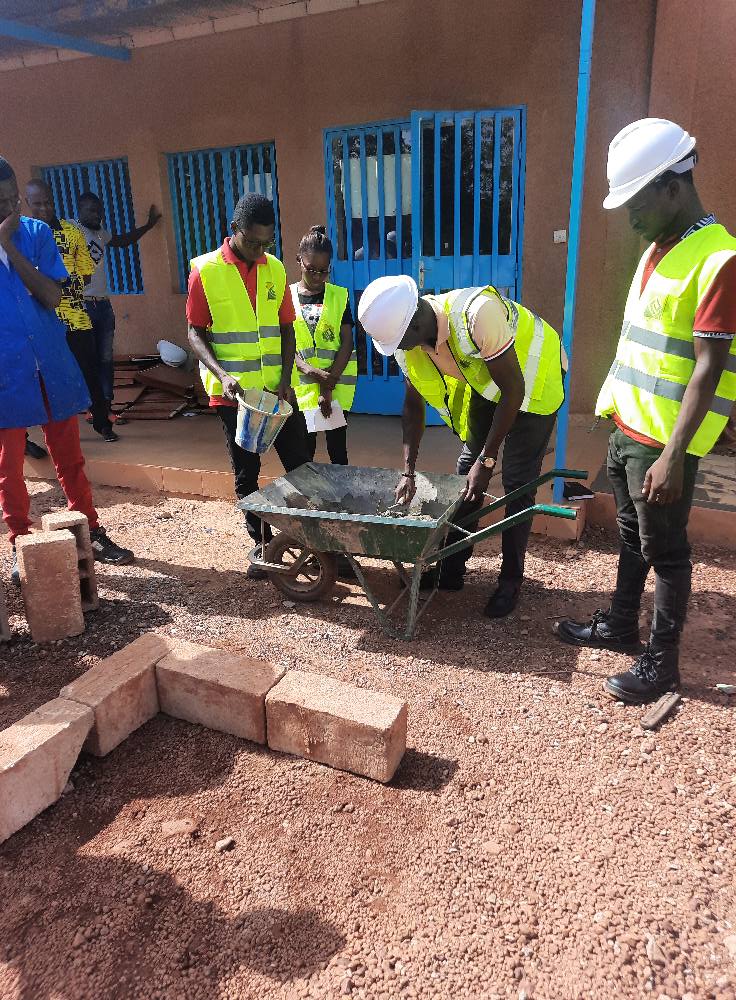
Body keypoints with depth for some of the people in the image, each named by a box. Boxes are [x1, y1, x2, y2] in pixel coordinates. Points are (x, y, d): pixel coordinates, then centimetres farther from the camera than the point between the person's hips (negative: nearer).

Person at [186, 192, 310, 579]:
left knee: (300, 465, 5)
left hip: (277, 390, 3)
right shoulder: (205, 270, -6)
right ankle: (262, 544, 22)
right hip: (233, 393, -2)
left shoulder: (275, 269, 5)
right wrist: (222, 374, -20)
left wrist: (285, 378, -5)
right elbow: (195, 333, -4)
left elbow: (286, 328, 9)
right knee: (246, 474, 8)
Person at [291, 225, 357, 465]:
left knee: (338, 450, 5)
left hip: (337, 386, 0)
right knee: (304, 451, 7)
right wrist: (309, 371, -20)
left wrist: (328, 386, -13)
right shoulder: (287, 297, 4)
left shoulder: (339, 297, 3)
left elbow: (347, 343, -3)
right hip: (301, 387, 1)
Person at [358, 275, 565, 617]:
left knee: (517, 480, -8)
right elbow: (413, 405, -6)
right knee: (466, 466, 5)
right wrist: (408, 472, -11)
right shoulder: (406, 337, -19)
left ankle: (511, 580, 6)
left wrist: (487, 460, -27)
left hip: (532, 377, -6)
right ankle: (451, 569, 17)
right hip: (484, 383, 6)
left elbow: (513, 390, -31)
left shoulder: (477, 314, -40)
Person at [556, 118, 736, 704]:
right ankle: (620, 626, 36)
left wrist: (673, 456, -23)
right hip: (626, 426, 9)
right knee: (632, 537, 19)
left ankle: (663, 662, 18)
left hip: (663, 442, -8)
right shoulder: (658, 250, 11)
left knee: (665, 552, 3)